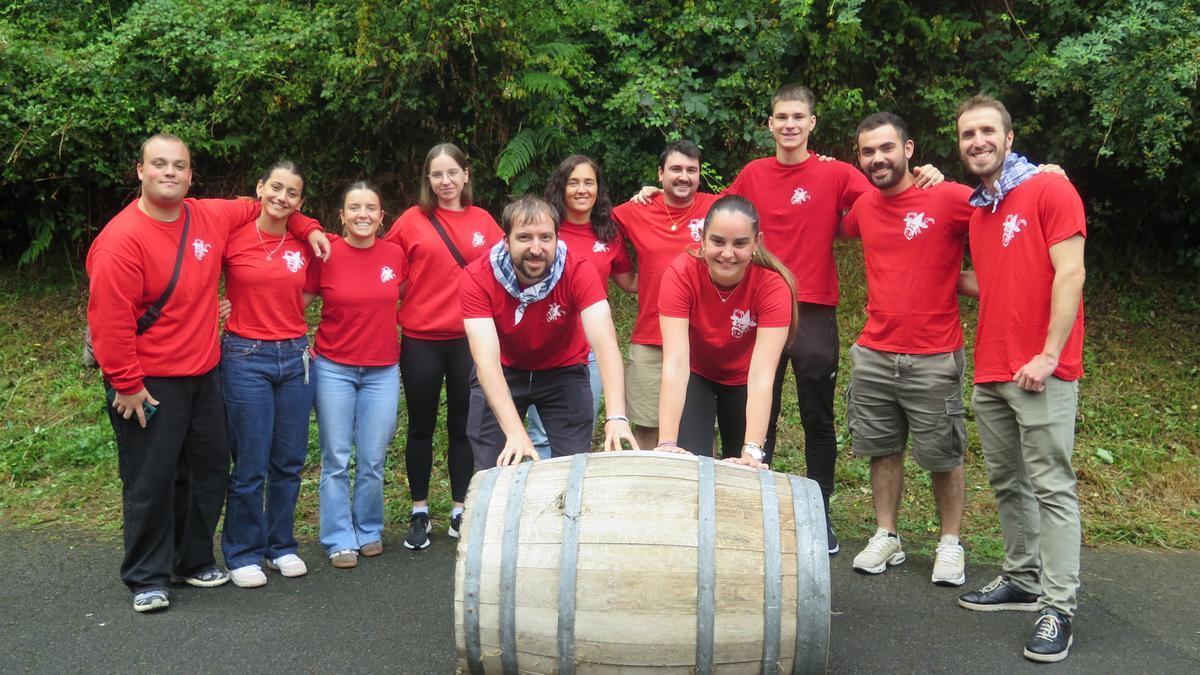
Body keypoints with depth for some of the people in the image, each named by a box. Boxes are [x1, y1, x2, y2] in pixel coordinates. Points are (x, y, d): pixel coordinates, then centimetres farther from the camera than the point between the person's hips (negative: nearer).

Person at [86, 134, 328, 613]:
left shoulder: (211, 217, 2)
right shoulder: (122, 238, -17)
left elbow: (256, 210, 23)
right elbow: (109, 319, -19)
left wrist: (307, 228, 13)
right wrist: (127, 385, -19)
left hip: (204, 375, 7)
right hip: (149, 384, -7)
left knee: (210, 472, 15)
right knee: (151, 482, 1)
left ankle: (194, 560, 31)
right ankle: (148, 577, 17)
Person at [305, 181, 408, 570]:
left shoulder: (395, 255, 0)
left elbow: (405, 299, 17)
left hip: (382, 371, 2)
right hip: (333, 369, -1)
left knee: (373, 461, 7)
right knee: (336, 460, 4)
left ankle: (369, 532, 25)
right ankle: (340, 539, 15)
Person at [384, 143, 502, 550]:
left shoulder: (483, 221, 3)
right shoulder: (413, 220, -2)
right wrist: (398, 308, -3)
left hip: (469, 338, 1)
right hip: (421, 340, -1)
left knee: (463, 426, 10)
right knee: (421, 427, 9)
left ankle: (460, 511, 22)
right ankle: (419, 514, 21)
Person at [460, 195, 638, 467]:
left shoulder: (578, 272, -26)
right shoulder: (478, 278, -27)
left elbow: (605, 342, -37)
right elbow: (486, 359, -35)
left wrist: (616, 416, -52)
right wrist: (515, 432, -47)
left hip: (563, 371, 0)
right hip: (502, 374, 0)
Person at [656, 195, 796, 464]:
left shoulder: (773, 285, -30)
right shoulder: (681, 274, -30)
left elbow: (762, 373, -36)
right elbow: (675, 362, -36)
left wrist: (752, 451, -46)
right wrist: (667, 442, -45)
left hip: (742, 381, 1)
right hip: (695, 376, -1)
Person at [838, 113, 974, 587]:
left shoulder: (948, 198, -11)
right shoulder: (863, 206, 6)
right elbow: (842, 231, 27)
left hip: (934, 357, -5)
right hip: (873, 354, 5)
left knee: (942, 455, 7)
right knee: (881, 448, 13)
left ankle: (950, 544, 22)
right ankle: (886, 538, 26)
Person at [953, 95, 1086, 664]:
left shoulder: (1049, 190, -5)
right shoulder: (977, 212, 16)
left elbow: (1069, 275, -12)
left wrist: (1048, 355, -17)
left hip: (1041, 372, -7)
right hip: (990, 373, 7)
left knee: (1051, 487, -5)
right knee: (1007, 484, 12)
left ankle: (1058, 607, -1)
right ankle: (1022, 580, 23)